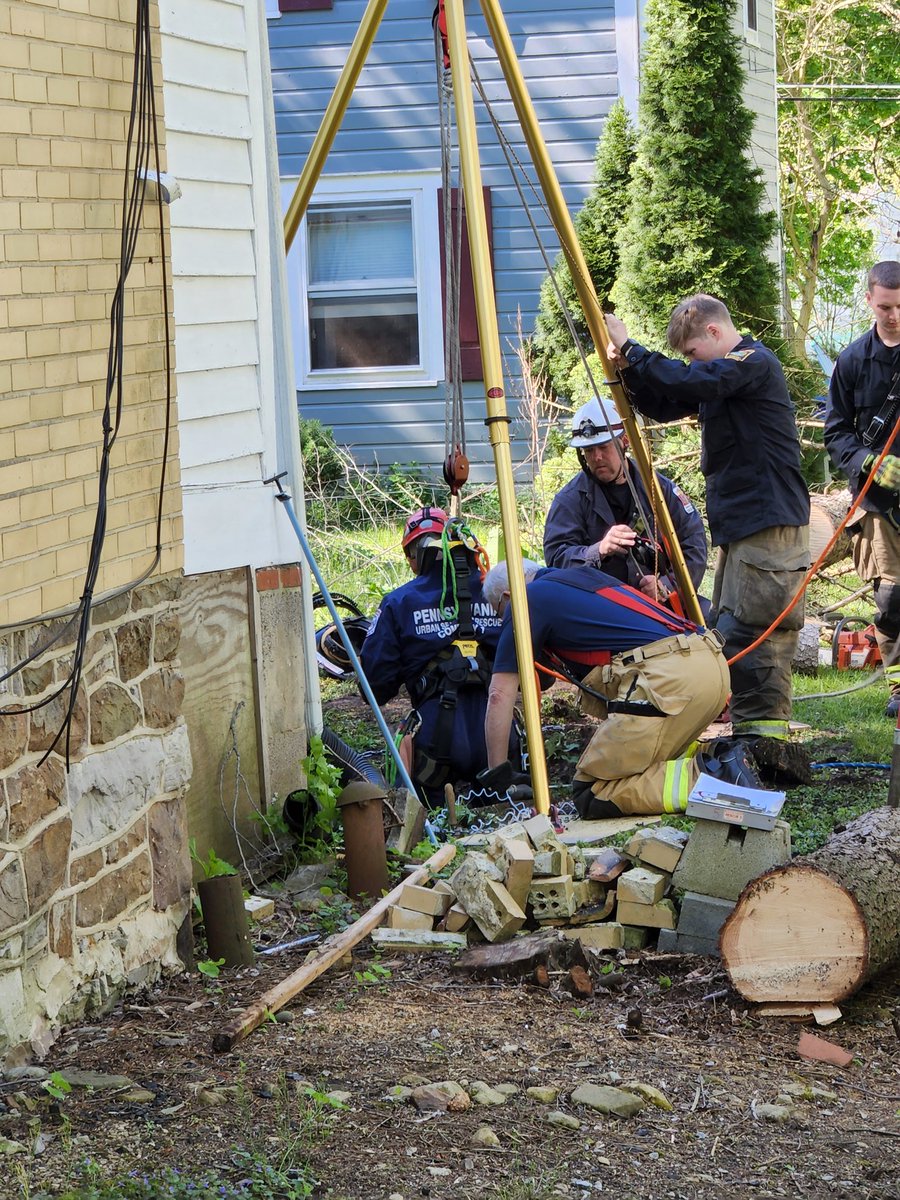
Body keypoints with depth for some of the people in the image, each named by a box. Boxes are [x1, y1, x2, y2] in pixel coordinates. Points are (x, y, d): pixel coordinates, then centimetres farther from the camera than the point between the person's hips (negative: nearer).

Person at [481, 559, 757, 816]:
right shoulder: (584, 575, 32)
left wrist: (496, 776, 18)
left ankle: (700, 778, -17)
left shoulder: (526, 601, 10)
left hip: (665, 676, -9)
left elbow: (500, 695, 9)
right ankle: (715, 758, 5)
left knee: (590, 795, -3)